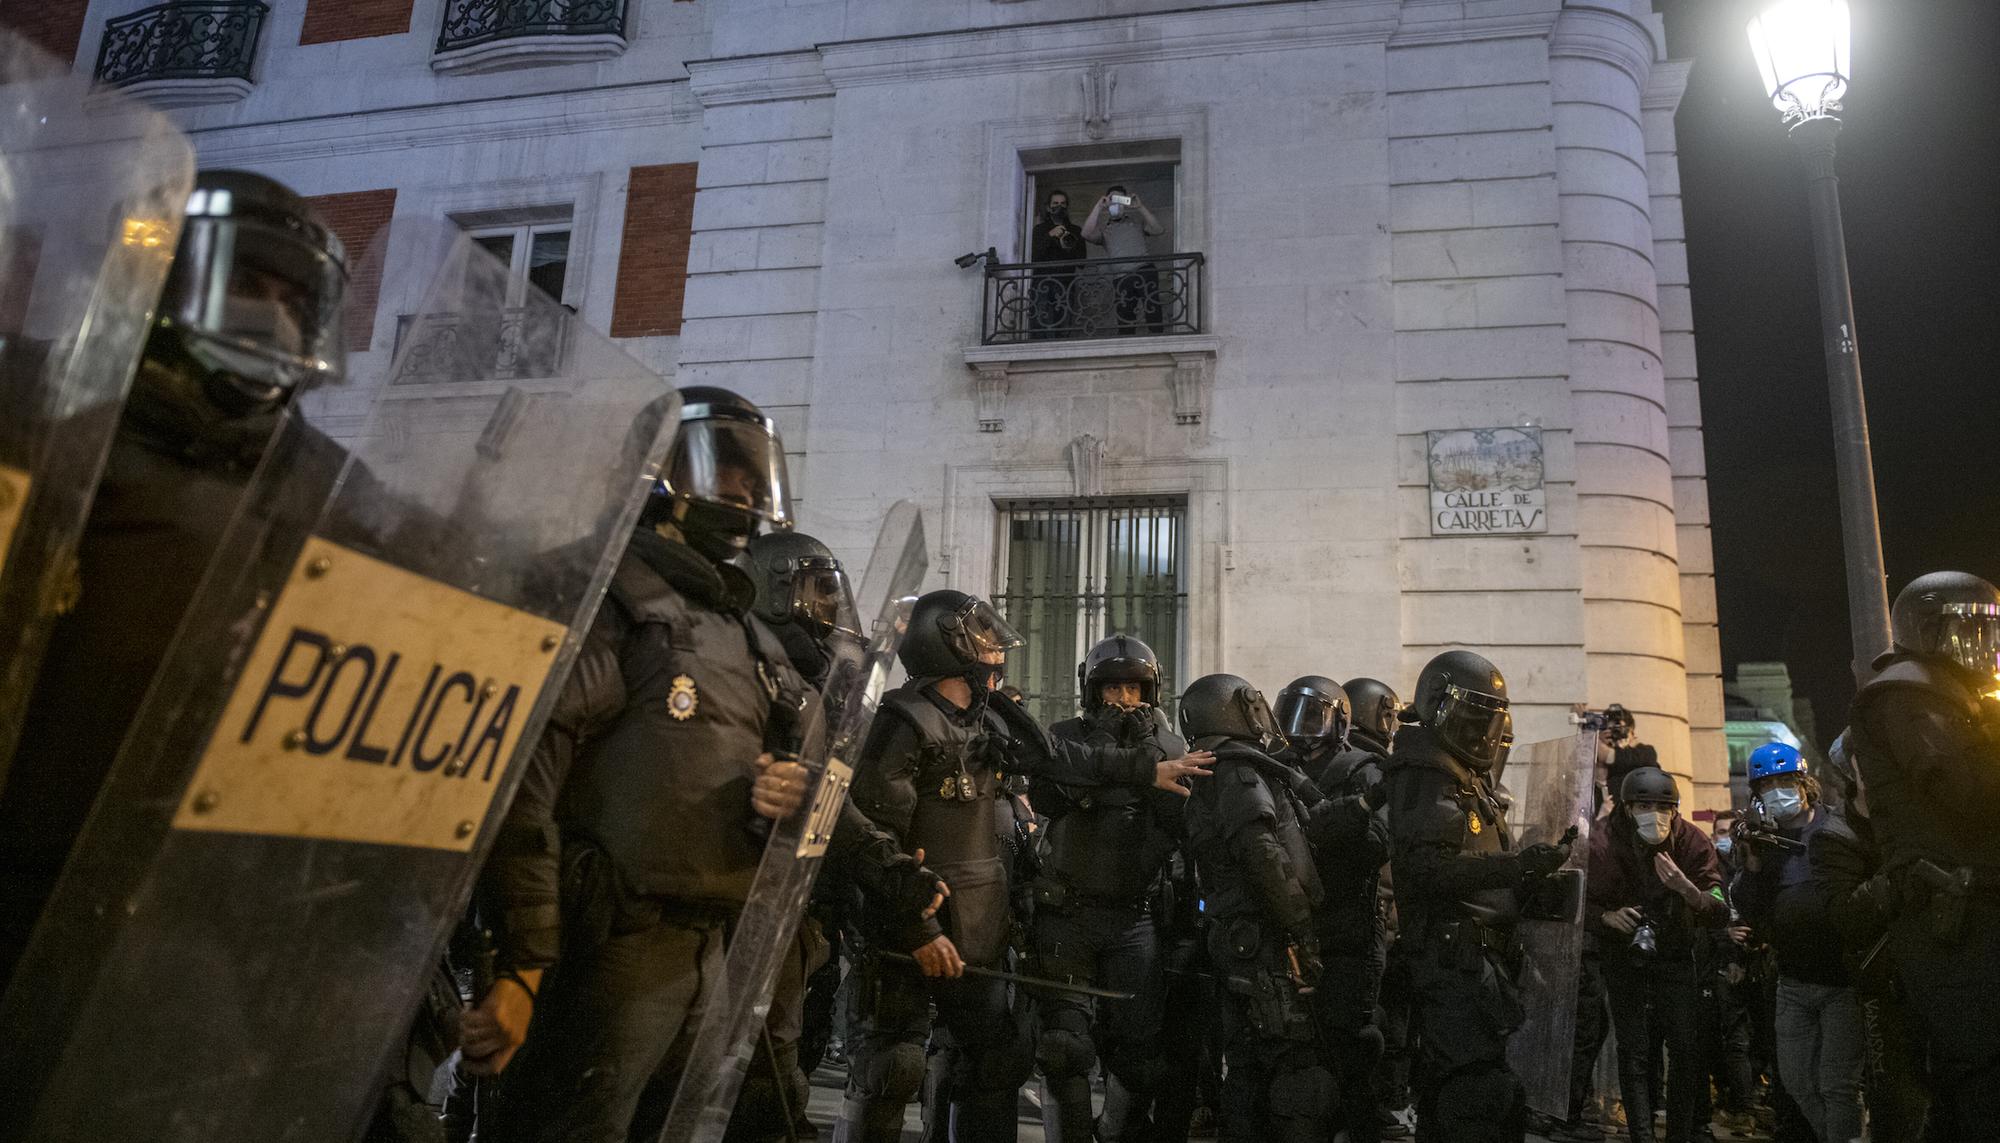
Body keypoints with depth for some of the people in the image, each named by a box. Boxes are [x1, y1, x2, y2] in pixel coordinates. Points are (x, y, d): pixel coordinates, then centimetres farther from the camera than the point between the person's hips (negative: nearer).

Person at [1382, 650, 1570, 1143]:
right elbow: (1426, 868, -23)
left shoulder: (1472, 779, 21)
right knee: (1486, 1098, -16)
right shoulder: (1425, 779, -10)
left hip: (1479, 953, 10)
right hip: (1451, 952, -10)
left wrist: (1531, 872, 9)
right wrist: (1516, 866, -27)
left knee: (1445, 1092, 15)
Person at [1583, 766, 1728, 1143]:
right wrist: (1609, 916, -31)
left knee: (1686, 1048, -2)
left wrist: (1686, 888, -39)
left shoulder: (1693, 842, -15)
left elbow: (1720, 913, -19)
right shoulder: (1604, 844, -17)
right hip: (1625, 954, -1)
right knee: (1634, 1050, -3)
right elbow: (1585, 903, -9)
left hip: (1676, 952, 1)